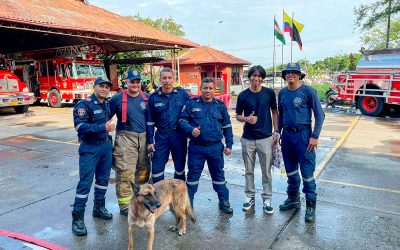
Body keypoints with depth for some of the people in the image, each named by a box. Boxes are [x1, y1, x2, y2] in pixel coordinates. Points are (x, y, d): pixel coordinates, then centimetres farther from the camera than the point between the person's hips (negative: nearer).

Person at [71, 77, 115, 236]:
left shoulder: (108, 104, 9)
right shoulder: (84, 104, -13)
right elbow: (80, 126, -24)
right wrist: (103, 127, -31)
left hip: (106, 145, 7)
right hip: (90, 148, -7)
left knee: (103, 178, 15)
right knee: (85, 182, -5)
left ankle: (99, 208, 31)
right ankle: (77, 217, 4)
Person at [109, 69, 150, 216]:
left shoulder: (145, 98, 9)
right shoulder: (118, 98, -3)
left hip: (143, 138, 5)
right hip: (125, 138, -4)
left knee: (143, 170, 12)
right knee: (125, 173, -7)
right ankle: (125, 206, 5)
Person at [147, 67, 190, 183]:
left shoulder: (182, 94, 0)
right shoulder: (154, 97, 2)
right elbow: (150, 121, 5)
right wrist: (150, 141, 3)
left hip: (179, 135, 0)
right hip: (161, 136, 0)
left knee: (180, 166, 13)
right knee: (157, 167, 3)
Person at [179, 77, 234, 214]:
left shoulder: (220, 106, 7)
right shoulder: (191, 103, 0)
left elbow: (227, 127, 11)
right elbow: (182, 120, 1)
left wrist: (229, 145, 5)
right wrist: (190, 129, -19)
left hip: (216, 147, 2)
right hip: (196, 147, -1)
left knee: (218, 175, 11)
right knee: (193, 174, 9)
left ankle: (224, 202, 24)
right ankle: (188, 201, 24)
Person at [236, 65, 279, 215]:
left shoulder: (269, 93, -1)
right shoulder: (243, 95, 0)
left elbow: (274, 112, 8)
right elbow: (238, 116, 6)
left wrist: (276, 132, 2)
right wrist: (247, 119, -15)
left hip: (266, 138, -1)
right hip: (247, 139, 1)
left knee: (266, 171, 6)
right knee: (249, 170, 13)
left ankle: (267, 199, 19)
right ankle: (250, 196, 28)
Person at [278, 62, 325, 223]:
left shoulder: (308, 91, -8)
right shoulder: (282, 93, 8)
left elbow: (319, 115, -8)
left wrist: (315, 136, -13)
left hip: (303, 134, -5)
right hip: (287, 135, 6)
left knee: (307, 172, -2)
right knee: (290, 171, 16)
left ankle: (311, 206, 12)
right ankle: (293, 199, 33)